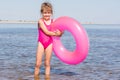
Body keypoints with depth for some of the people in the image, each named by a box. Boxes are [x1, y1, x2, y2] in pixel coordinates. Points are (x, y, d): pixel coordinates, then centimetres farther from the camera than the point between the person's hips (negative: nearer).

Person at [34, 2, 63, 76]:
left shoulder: (53, 22, 1)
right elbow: (46, 32, -15)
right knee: (38, 63, -3)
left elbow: (58, 34, 1)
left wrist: (61, 33, -19)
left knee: (47, 63, 9)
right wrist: (55, 33, -12)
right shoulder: (41, 21, -7)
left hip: (49, 43, 3)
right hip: (41, 43, -2)